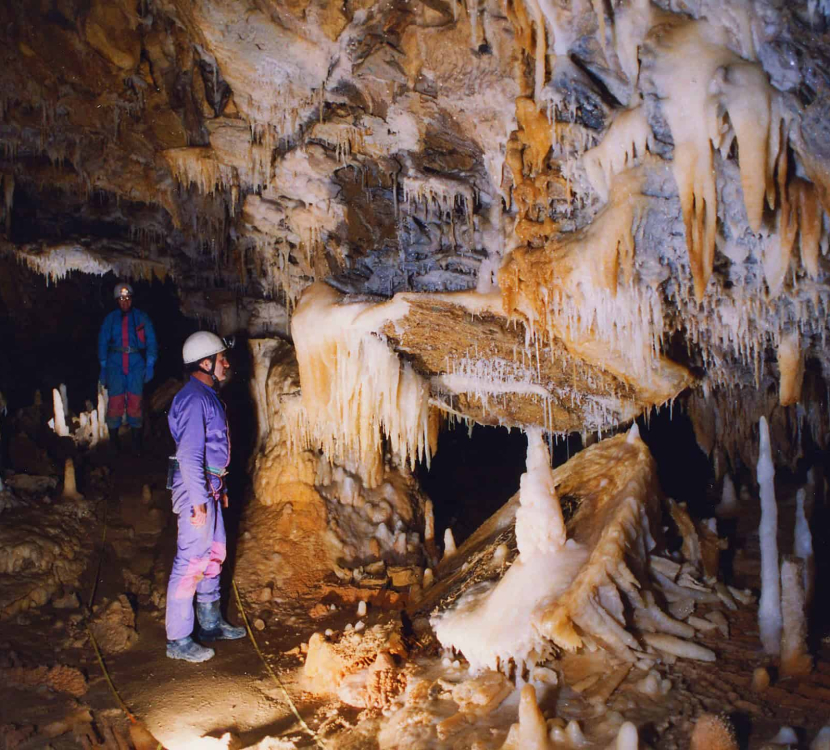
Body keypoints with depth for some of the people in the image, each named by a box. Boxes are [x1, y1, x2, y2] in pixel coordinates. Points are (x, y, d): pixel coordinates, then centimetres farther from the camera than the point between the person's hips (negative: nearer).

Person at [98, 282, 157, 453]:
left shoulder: (141, 317, 8)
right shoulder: (110, 319, 11)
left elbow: (151, 341, 7)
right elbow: (102, 342, 13)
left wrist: (150, 365, -1)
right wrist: (103, 367, 6)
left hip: (136, 363, 0)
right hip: (115, 363, 0)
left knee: (135, 400, -4)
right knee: (116, 400, -7)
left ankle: (136, 441, 4)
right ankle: (113, 439, 4)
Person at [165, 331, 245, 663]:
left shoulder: (208, 395, 14)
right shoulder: (193, 399, -18)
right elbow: (190, 455, -23)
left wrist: (220, 488, 22)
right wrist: (198, 502, -24)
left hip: (210, 486, 10)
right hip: (196, 488, -10)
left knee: (214, 554, 18)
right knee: (191, 562, -4)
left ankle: (211, 623, 32)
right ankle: (178, 640, 7)